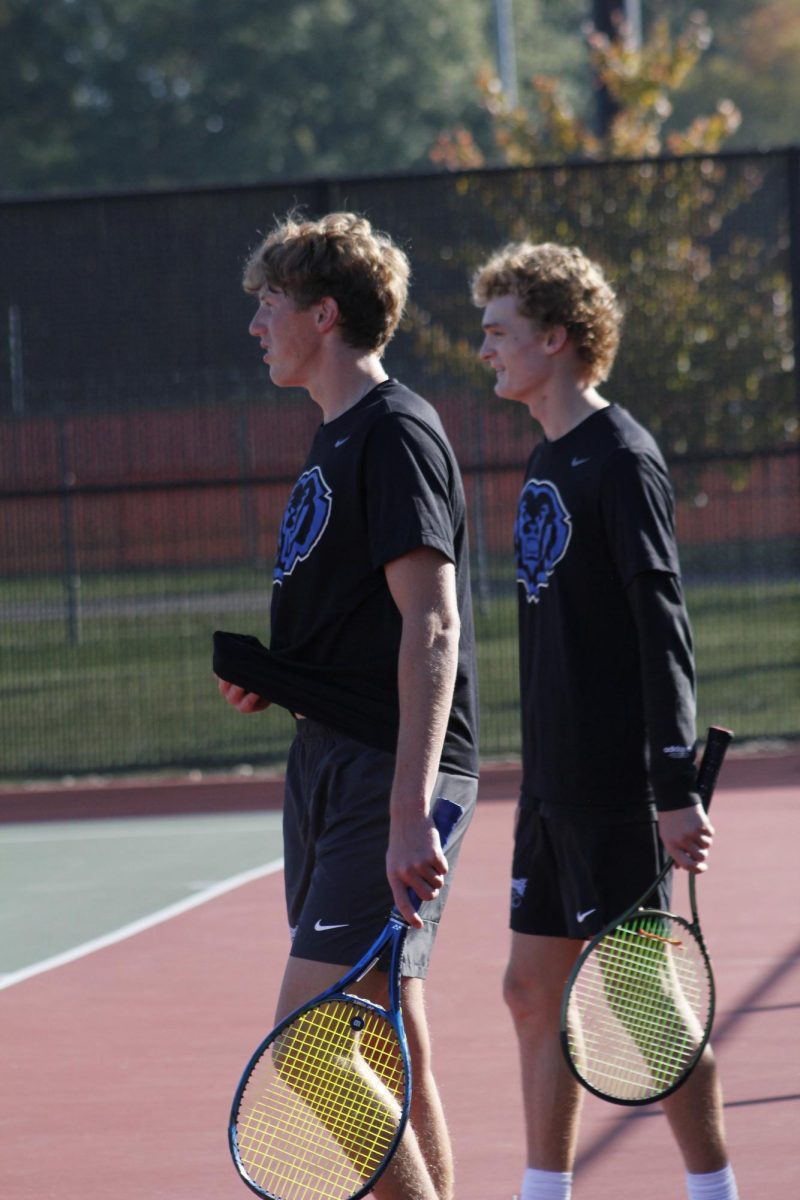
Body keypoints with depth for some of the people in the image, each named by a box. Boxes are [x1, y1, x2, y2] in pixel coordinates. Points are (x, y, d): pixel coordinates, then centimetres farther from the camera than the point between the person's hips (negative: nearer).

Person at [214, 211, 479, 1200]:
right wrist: (267, 678, 8)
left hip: (391, 774, -10)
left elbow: (431, 628, -21)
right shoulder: (336, 441, 17)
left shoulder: (395, 432, -12)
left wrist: (409, 813, -28)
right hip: (329, 762, 10)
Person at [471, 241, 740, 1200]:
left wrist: (678, 787, -20)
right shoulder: (547, 463, 13)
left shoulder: (621, 461, -13)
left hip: (617, 788, -9)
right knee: (533, 992, 11)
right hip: (552, 786, 9)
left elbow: (663, 631, -16)